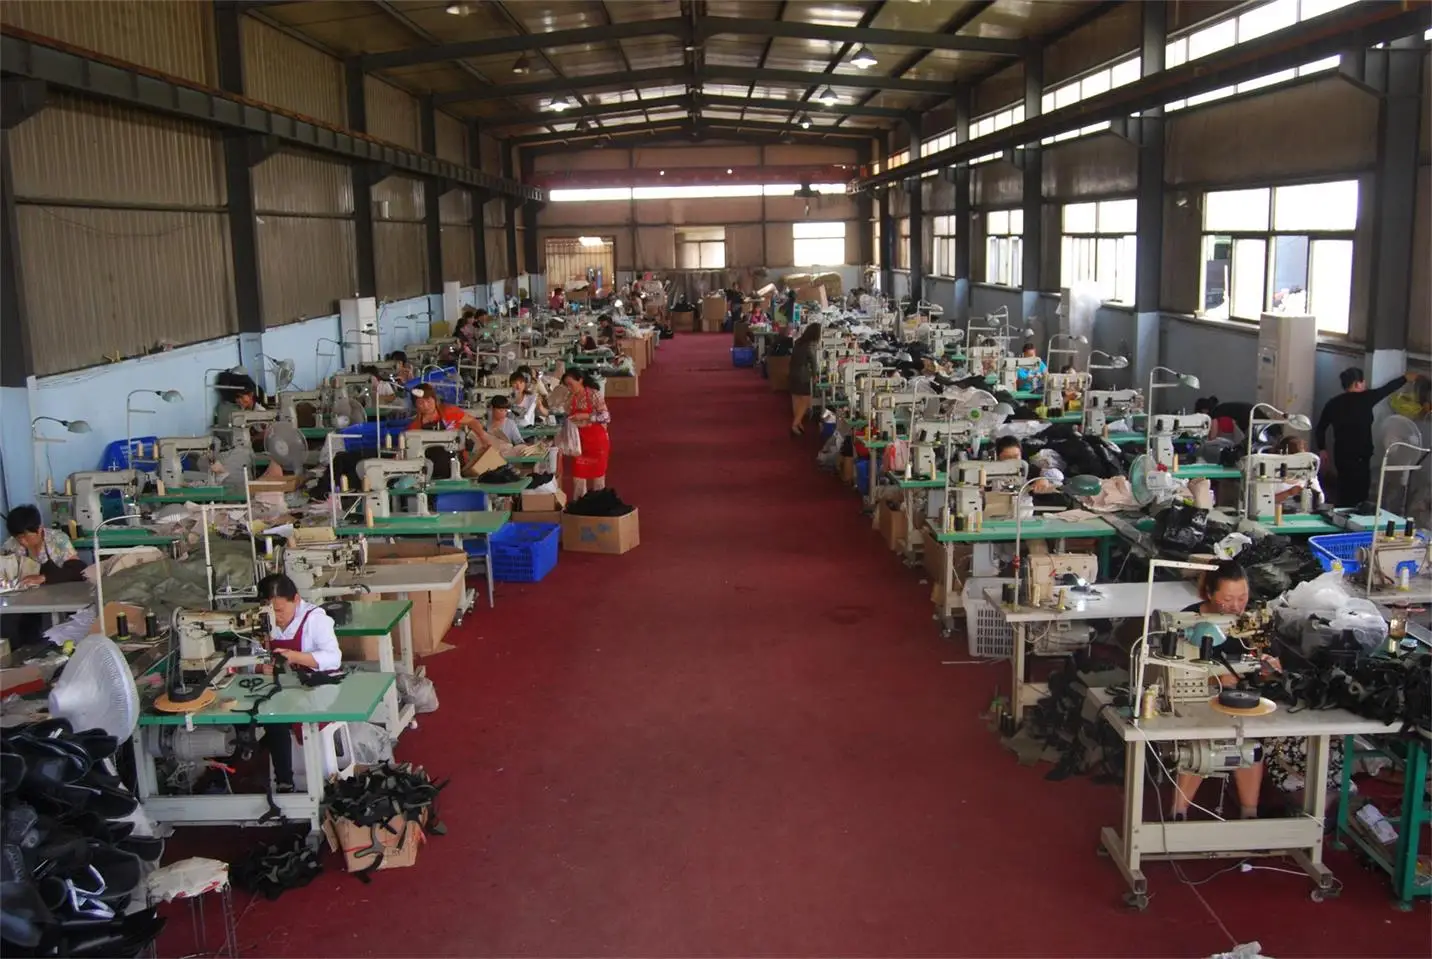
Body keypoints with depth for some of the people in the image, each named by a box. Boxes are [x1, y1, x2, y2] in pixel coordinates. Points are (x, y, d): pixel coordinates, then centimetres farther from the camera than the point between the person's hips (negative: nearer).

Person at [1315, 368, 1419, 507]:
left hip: (1341, 456, 7)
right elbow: (1387, 388, 8)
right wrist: (1405, 378, 24)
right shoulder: (1365, 398, -9)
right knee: (1358, 497, -4)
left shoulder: (1333, 403, 5)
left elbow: (1320, 429, 9)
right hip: (1358, 458, -7)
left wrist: (1322, 449, 21)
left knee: (1345, 494, 14)